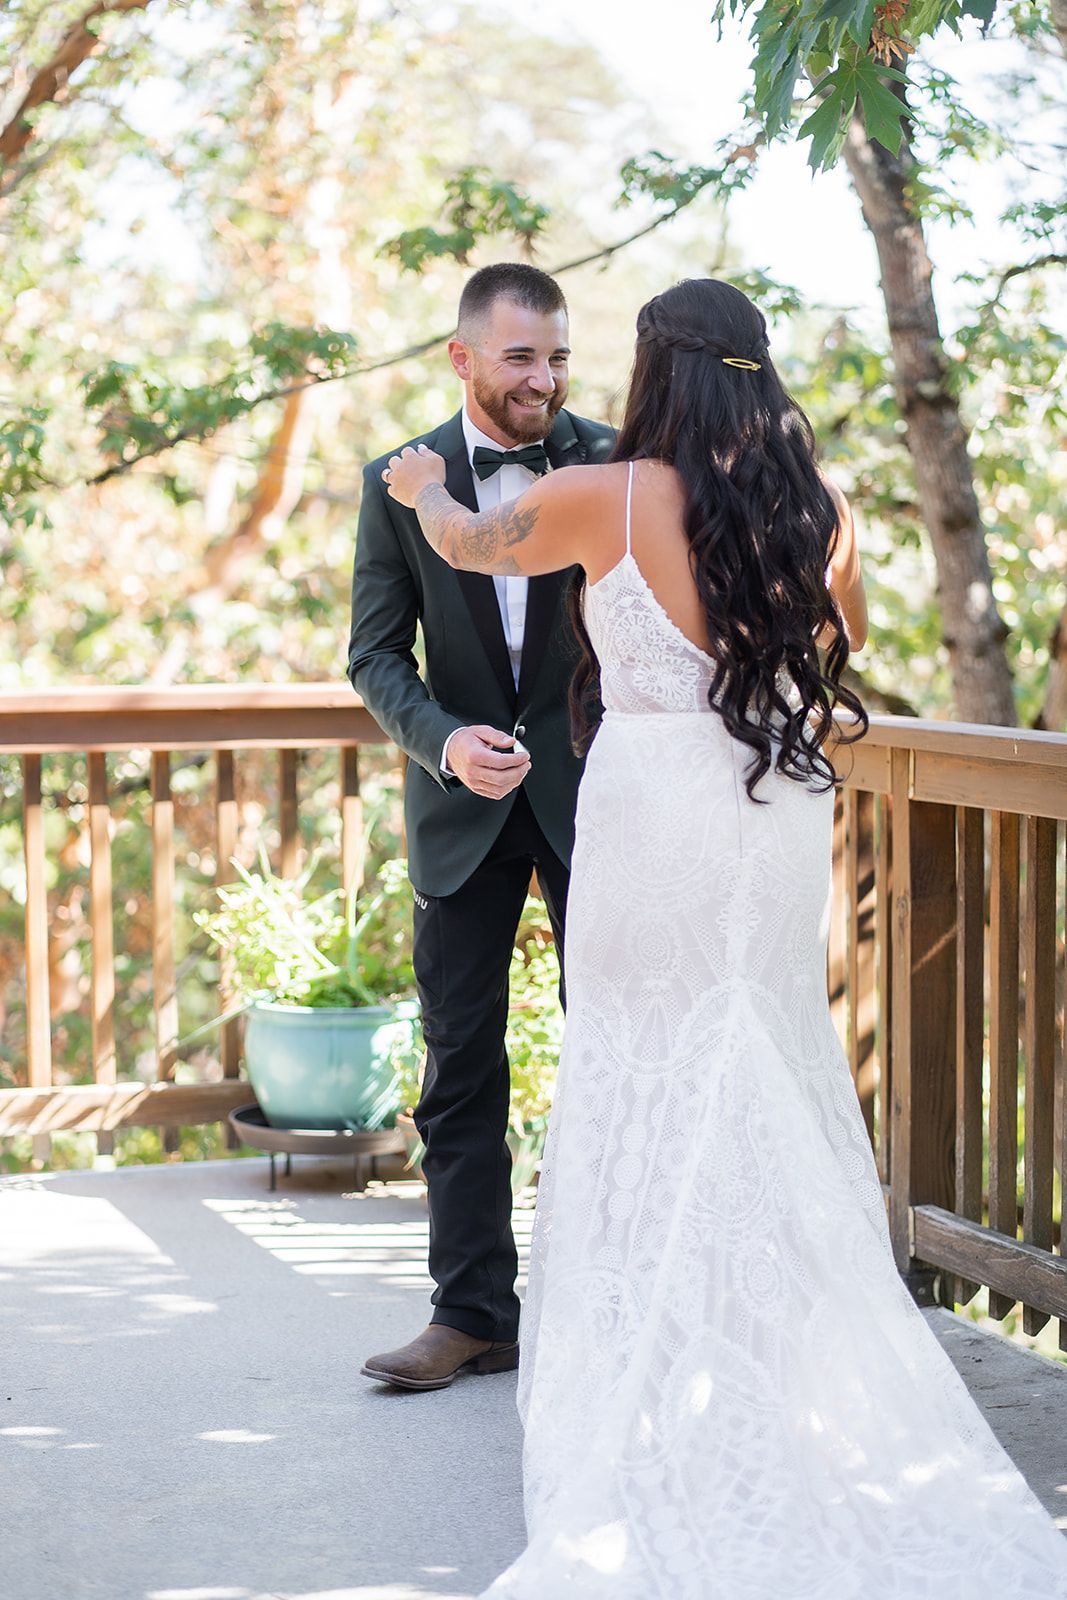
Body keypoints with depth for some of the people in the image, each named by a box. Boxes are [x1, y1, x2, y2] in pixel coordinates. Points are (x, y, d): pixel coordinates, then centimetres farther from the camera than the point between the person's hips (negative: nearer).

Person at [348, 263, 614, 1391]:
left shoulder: (613, 465, -5)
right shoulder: (399, 484, -2)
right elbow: (376, 654, -3)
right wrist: (445, 740, -19)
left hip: (590, 790, -1)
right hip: (464, 802, 1)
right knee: (460, 1071, 4)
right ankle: (473, 1315, 13)